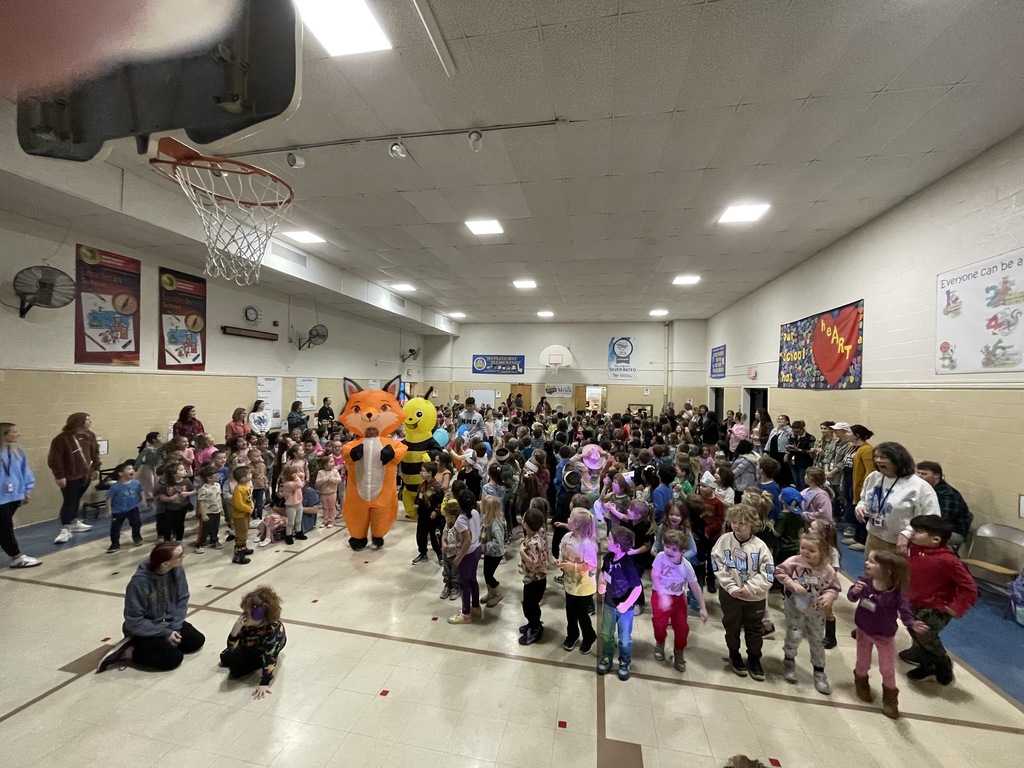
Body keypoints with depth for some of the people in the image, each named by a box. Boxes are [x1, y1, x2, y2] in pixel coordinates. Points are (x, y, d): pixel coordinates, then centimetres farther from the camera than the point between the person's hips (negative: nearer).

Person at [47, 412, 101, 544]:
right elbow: (54, 459, -15)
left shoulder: (88, 435, 4)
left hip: (86, 474, 6)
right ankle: (65, 530, 6)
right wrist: (59, 476, -16)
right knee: (69, 502, -2)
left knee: (76, 500, 18)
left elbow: (95, 452, 13)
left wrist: (96, 468, 11)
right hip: (70, 477, -6)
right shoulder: (61, 439, -16)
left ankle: (74, 522, 32)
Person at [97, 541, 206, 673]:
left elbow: (182, 599, -5)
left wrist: (175, 627, -15)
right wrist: (165, 633, -20)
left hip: (168, 623, 6)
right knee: (173, 657, -21)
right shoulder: (140, 582, -30)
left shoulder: (177, 570, -15)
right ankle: (126, 653, -2)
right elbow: (134, 621, -21)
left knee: (197, 640, -6)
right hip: (144, 630, -6)